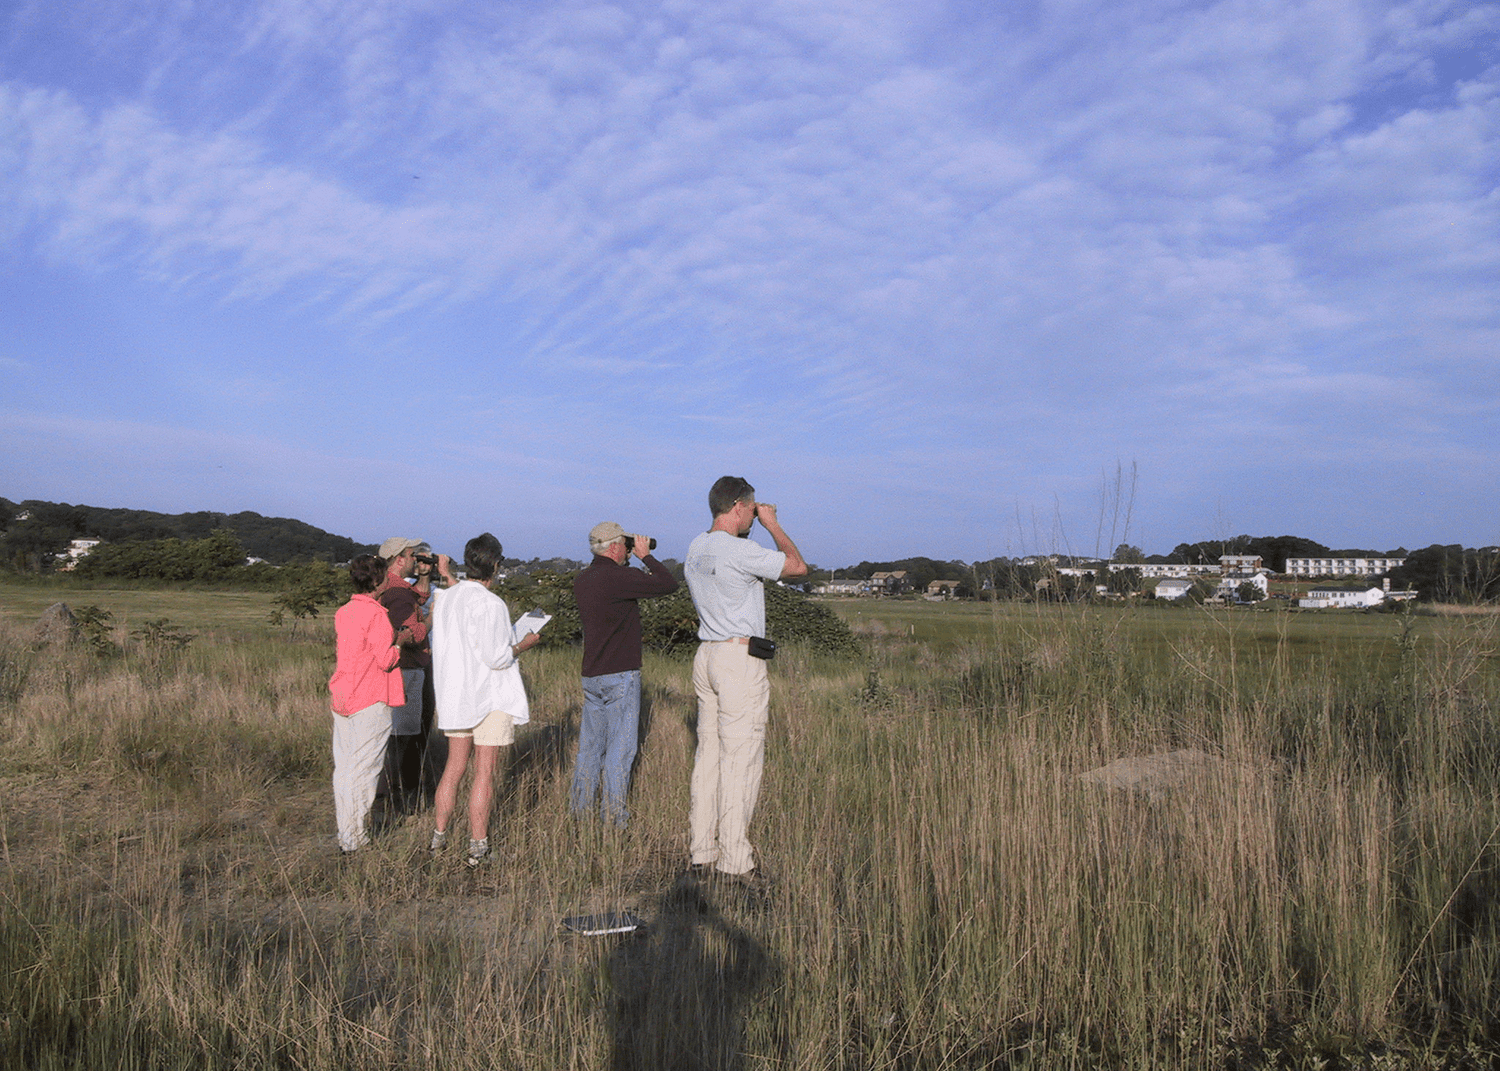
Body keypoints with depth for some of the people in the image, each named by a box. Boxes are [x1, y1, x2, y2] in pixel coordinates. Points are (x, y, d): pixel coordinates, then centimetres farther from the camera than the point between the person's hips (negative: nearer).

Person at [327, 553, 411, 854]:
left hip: (342, 698, 8)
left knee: (343, 767, 12)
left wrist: (391, 635, 16)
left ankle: (345, 833, 20)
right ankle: (354, 838, 4)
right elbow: (386, 660, -17)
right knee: (364, 769, -1)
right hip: (370, 702, -8)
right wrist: (399, 641, 0)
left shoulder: (342, 613, 10)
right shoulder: (377, 615, -15)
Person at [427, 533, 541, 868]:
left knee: (454, 767, 17)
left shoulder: (446, 597, 4)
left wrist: (446, 576, 37)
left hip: (455, 695, 7)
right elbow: (495, 657, -21)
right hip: (489, 697, -7)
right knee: (484, 772, 0)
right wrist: (524, 644, -4)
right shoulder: (491, 604, -18)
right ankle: (478, 847, 4)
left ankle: (438, 836, 23)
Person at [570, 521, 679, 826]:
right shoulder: (619, 578, -16)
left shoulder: (581, 581, 8)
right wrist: (645, 555, -2)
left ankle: (579, 805, 22)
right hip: (620, 675, -8)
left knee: (590, 744, 15)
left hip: (591, 675, 8)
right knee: (620, 746, 0)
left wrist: (623, 562, 20)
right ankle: (613, 814, 4)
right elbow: (668, 584, -14)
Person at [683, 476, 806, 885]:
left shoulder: (696, 548, 11)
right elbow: (797, 566, -7)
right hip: (741, 657, -9)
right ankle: (735, 859, 2)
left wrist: (750, 528, 25)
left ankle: (702, 850, 17)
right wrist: (773, 525, 4)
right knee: (740, 759, -3)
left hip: (706, 655, 9)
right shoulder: (740, 551, -16)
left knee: (709, 753, 12)